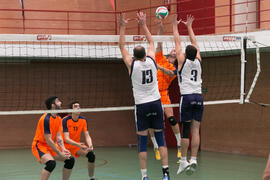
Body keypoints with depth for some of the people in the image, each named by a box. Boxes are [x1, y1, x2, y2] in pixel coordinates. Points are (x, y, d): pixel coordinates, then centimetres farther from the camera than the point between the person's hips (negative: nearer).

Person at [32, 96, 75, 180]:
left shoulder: (58, 118, 3)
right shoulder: (46, 119, -23)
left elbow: (58, 137, 0)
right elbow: (48, 140, -25)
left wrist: (63, 149, -18)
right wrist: (60, 153, -24)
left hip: (51, 146, 8)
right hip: (39, 145, -8)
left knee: (70, 159, -2)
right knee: (51, 163, -33)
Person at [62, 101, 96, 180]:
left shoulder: (83, 120, -4)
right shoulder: (65, 120, -19)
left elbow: (87, 136, -6)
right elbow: (66, 139, -25)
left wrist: (90, 146, -27)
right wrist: (78, 145, -40)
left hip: (77, 144, 4)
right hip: (65, 144, -4)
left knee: (91, 155, -16)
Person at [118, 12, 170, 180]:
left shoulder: (132, 64, -6)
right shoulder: (151, 60, 0)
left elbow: (122, 46, 6)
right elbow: (151, 42, 17)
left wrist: (123, 27, 9)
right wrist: (144, 24, 24)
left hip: (141, 106, -2)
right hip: (156, 103, 2)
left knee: (142, 142, 2)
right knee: (161, 139, 6)